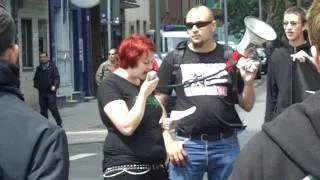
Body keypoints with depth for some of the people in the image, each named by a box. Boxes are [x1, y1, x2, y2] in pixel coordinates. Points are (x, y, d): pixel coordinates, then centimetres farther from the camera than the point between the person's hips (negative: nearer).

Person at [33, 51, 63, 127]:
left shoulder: (52, 67, 1)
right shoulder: (39, 68, 15)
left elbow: (57, 77, -4)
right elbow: (35, 79, 23)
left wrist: (54, 86, -18)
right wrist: (36, 85, 5)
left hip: (51, 92, -5)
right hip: (41, 92, 5)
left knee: (52, 108, -8)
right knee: (43, 109, 6)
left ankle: (59, 123, 6)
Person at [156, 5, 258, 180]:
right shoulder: (174, 59, 3)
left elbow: (247, 106, 9)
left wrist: (248, 82, -10)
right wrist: (168, 142, -3)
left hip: (226, 145, 1)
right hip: (187, 145, -1)